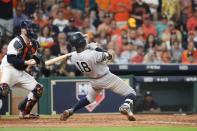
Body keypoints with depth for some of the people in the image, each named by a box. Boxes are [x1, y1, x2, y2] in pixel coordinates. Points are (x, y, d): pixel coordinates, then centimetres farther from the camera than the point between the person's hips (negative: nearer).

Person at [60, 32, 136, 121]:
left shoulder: (73, 56, -14)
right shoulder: (92, 55, -33)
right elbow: (109, 56, -18)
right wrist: (95, 47, -14)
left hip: (94, 82, 6)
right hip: (107, 79, -6)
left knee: (90, 98, 35)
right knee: (131, 94, 0)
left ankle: (70, 111, 23)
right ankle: (126, 106, -30)